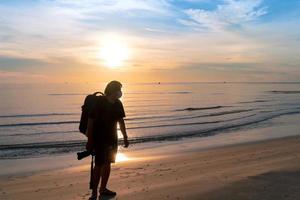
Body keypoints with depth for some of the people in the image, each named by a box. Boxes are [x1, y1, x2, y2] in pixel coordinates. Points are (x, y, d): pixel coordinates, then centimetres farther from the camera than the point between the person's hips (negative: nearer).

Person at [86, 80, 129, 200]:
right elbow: (90, 122, -16)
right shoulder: (98, 102, -17)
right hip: (99, 139, -6)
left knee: (107, 163, 14)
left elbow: (121, 121, 11)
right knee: (99, 165, -5)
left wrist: (125, 138, 13)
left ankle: (103, 189, 28)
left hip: (112, 139, 6)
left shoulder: (117, 104, 2)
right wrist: (89, 140, -18)